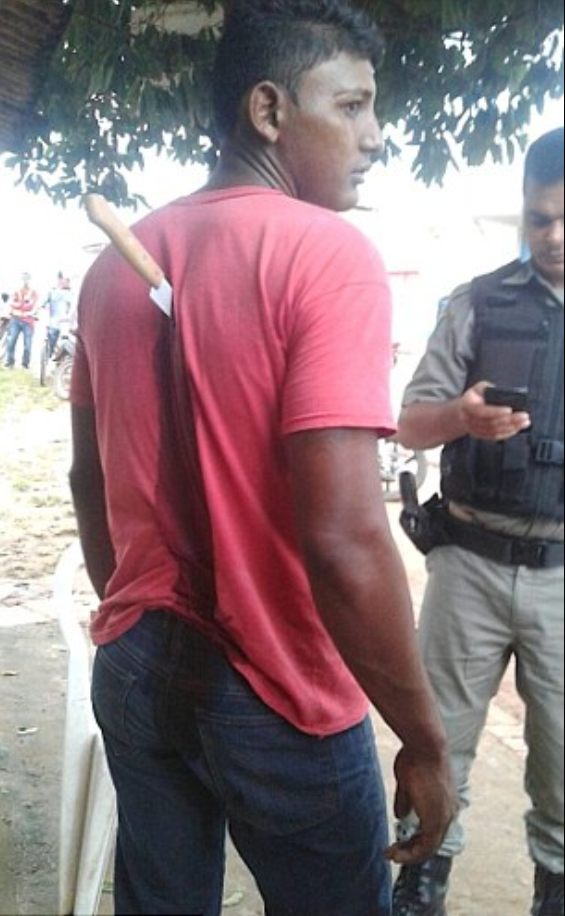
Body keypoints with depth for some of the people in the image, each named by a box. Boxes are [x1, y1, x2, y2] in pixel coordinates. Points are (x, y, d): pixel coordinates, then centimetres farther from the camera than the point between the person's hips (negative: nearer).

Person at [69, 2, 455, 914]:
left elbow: (89, 481, 10)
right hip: (276, 698, -6)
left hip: (132, 668, 6)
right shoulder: (328, 252, -19)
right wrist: (426, 741, -15)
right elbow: (344, 539, -27)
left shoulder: (116, 262, 2)